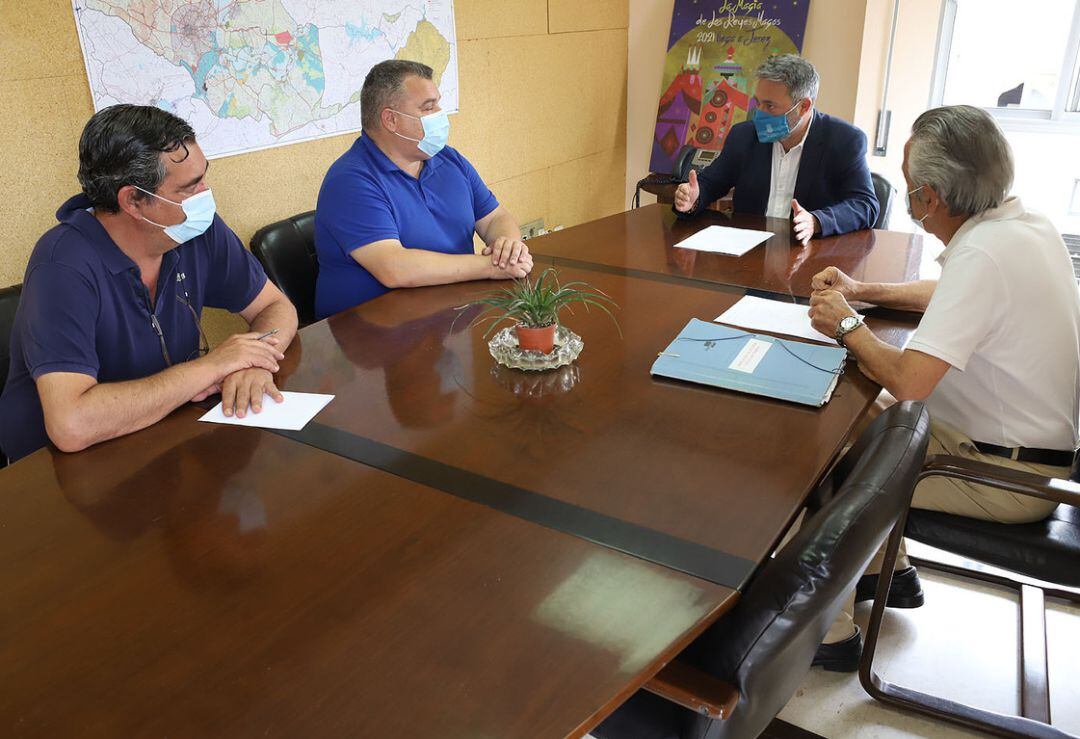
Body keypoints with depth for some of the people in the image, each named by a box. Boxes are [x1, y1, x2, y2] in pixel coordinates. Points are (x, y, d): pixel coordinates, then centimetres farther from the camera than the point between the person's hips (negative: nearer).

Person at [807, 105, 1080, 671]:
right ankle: (891, 572, 30)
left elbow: (908, 382, -32)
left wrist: (846, 326, -15)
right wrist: (862, 291, 13)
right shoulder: (1026, 222, 1)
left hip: (1008, 476, -9)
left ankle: (829, 630, 7)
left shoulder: (983, 253, -28)